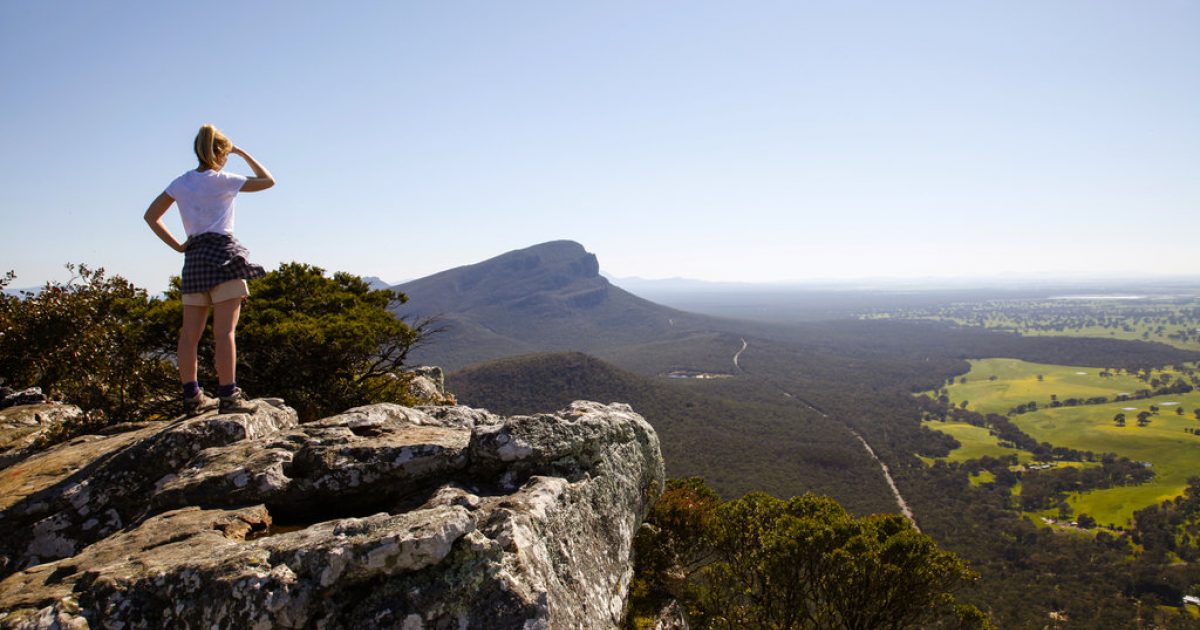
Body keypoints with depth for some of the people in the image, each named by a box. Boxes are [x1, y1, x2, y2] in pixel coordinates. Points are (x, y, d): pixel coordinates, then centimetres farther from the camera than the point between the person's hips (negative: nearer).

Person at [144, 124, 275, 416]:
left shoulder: (181, 183, 12)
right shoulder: (223, 180, -2)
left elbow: (151, 216, 12)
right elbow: (268, 181, 8)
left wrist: (177, 245, 11)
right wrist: (242, 153, 14)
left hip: (194, 257, 6)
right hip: (223, 255, -6)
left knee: (190, 333, 6)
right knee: (224, 331, -9)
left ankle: (192, 397, 11)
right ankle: (228, 396, -12)